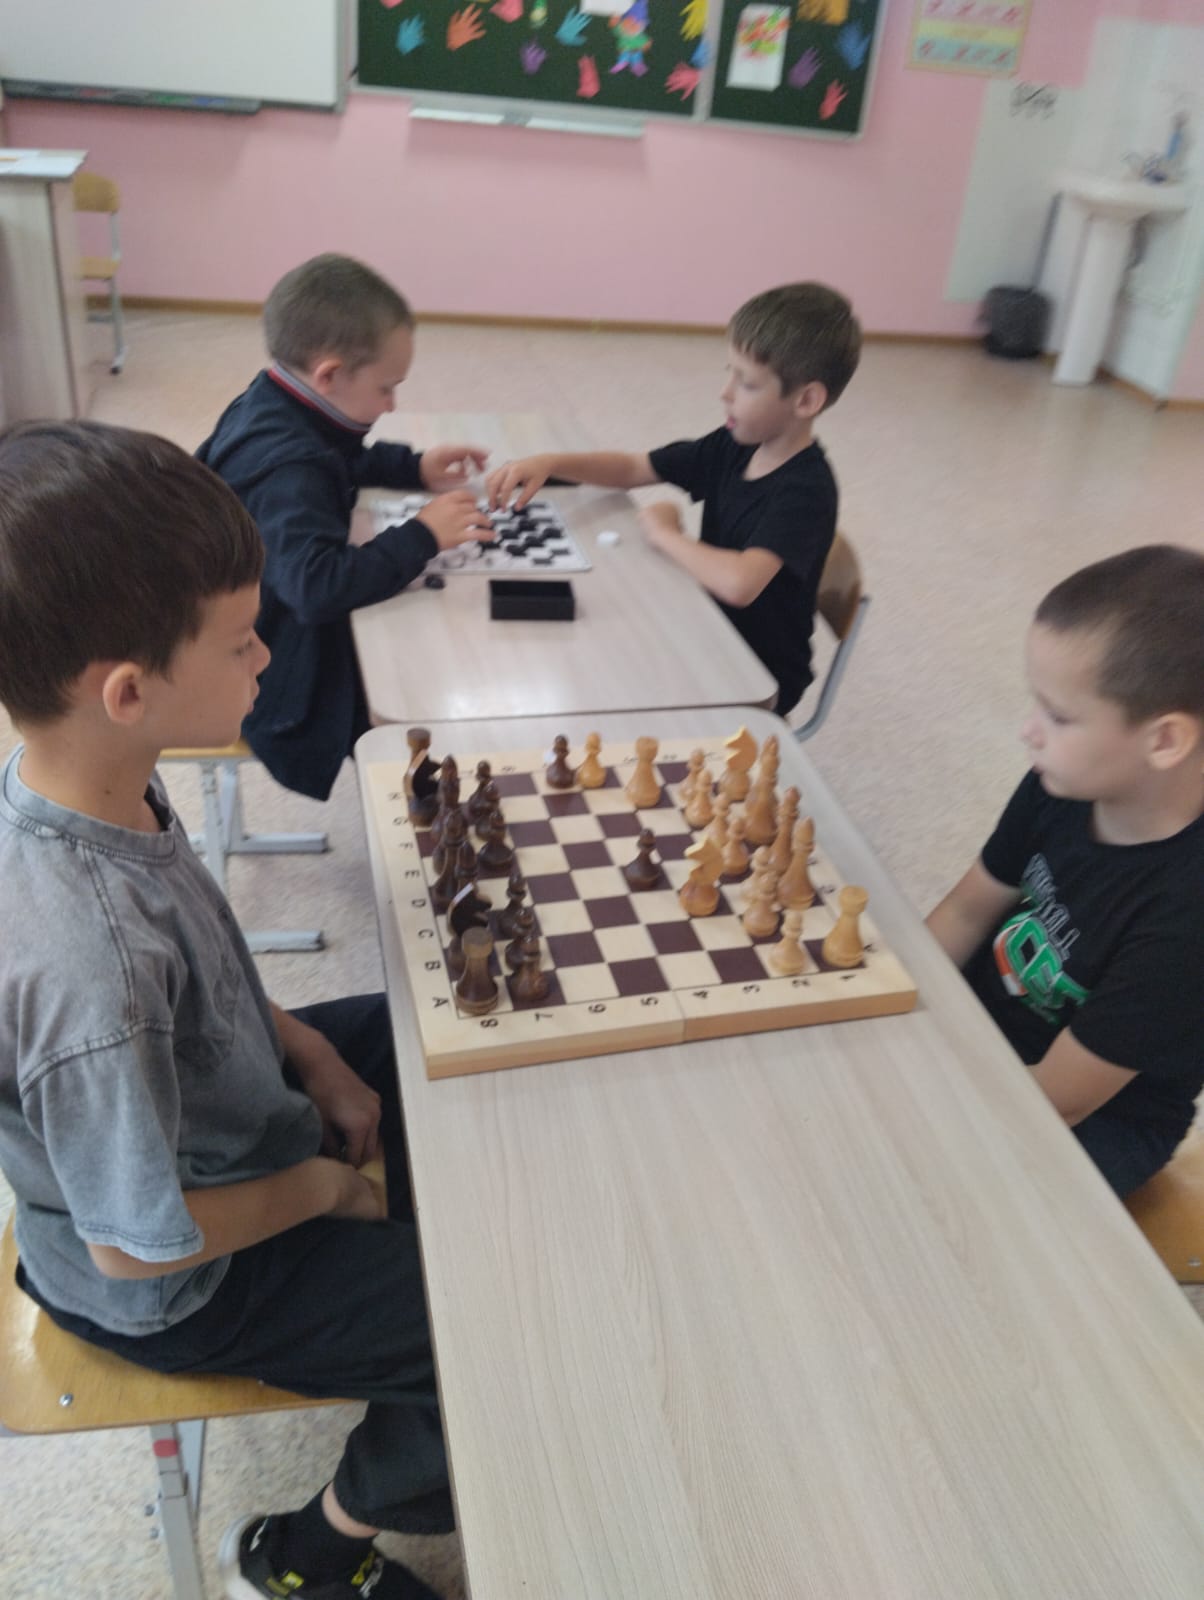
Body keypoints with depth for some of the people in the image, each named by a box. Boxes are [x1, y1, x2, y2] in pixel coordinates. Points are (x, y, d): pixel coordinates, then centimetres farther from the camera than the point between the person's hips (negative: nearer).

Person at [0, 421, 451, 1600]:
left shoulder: (96, 787, -17)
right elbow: (140, 1242, -28)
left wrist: (313, 1055, -3)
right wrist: (328, 1187, -13)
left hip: (217, 1103, 8)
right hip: (181, 1285, -8)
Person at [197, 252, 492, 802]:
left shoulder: (268, 409, 1)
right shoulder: (286, 468, -31)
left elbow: (339, 463, 23)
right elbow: (319, 585, -45)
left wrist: (415, 467, 8)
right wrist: (422, 537, -33)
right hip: (276, 677, -10)